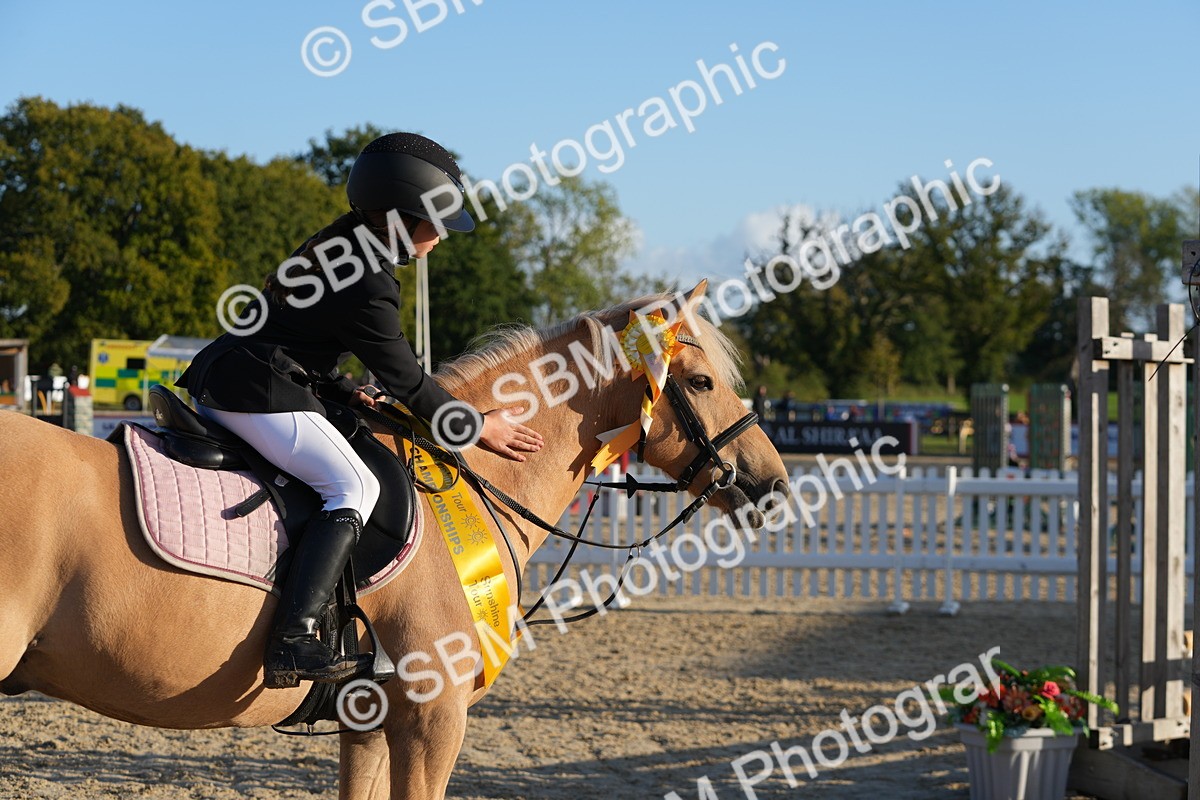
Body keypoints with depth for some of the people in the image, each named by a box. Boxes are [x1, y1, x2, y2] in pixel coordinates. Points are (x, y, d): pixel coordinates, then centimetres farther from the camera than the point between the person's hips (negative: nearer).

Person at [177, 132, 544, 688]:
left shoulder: (338, 246, 15)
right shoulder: (369, 287, -14)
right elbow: (407, 382, -7)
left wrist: (343, 392, 15)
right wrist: (477, 430, 4)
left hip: (216, 377, 11)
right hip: (260, 391, -11)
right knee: (354, 487, -17)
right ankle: (293, 641, -29)